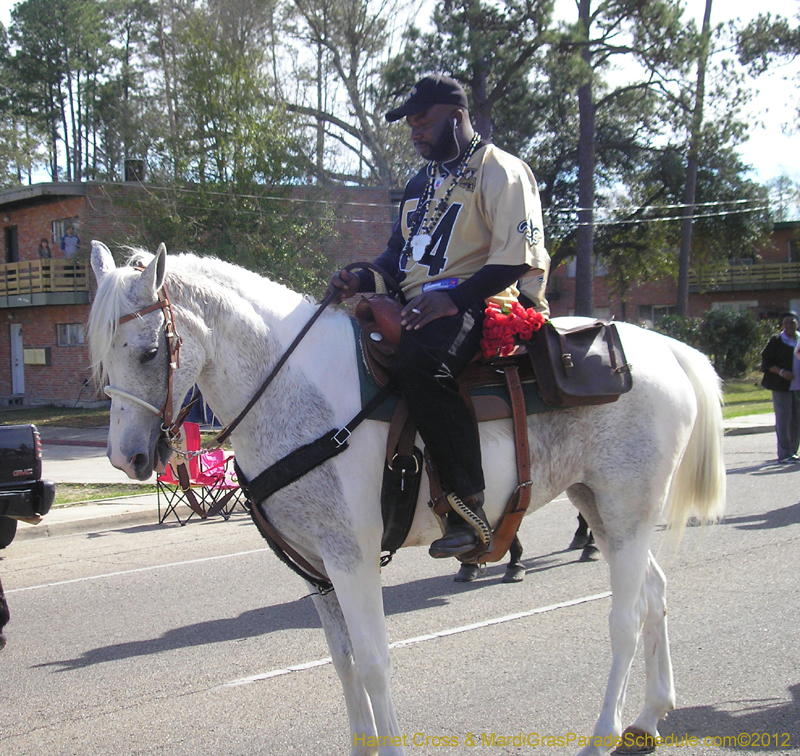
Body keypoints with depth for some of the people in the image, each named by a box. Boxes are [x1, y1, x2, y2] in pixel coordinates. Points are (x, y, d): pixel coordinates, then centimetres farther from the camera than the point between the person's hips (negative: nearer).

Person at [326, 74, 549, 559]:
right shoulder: (422, 183, 24)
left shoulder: (500, 172, -2)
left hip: (476, 303, -9)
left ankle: (471, 507, -35)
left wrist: (454, 297, -23)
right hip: (416, 304, 9)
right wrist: (362, 280, 5)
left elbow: (519, 259, -12)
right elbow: (400, 253, 27)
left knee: (421, 362, -38)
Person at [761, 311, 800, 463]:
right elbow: (766, 362, -4)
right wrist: (781, 372, -17)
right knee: (783, 419, -6)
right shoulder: (776, 341, -2)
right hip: (782, 386, -5)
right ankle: (785, 454, -3)